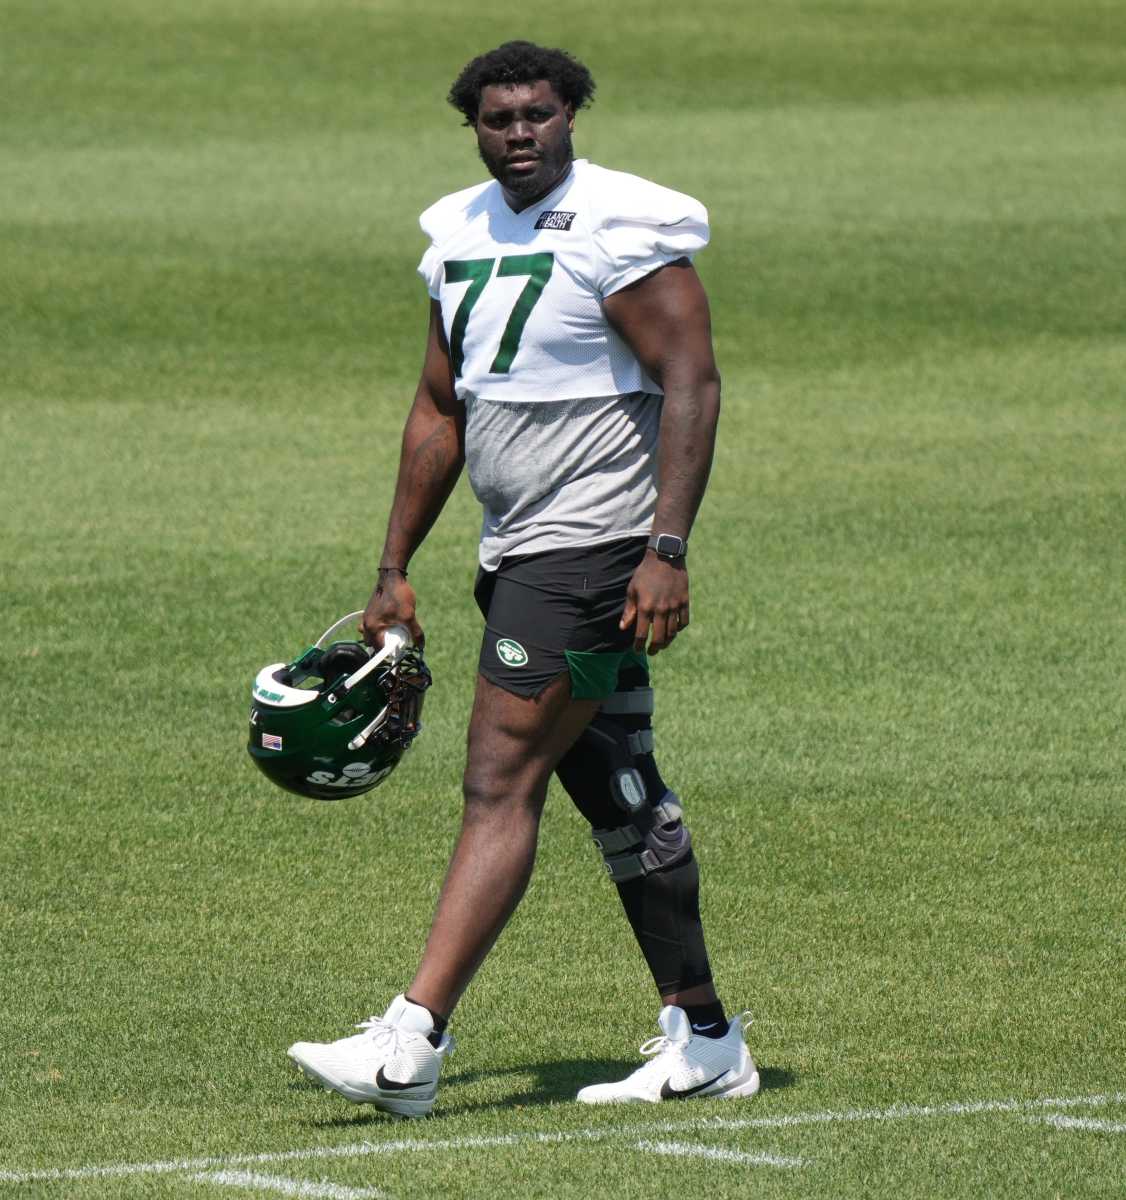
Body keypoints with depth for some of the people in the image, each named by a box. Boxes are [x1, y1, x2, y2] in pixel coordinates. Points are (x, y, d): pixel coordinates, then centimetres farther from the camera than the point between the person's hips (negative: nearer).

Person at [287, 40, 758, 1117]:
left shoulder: (618, 233, -12)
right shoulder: (464, 237, 12)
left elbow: (692, 386, -17)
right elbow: (439, 412, 19)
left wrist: (666, 550, -25)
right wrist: (394, 571, 17)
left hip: (595, 545, -9)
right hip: (520, 552, 9)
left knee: (501, 783, -12)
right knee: (620, 799, 11)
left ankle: (412, 1040, -16)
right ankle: (703, 1040, 18)